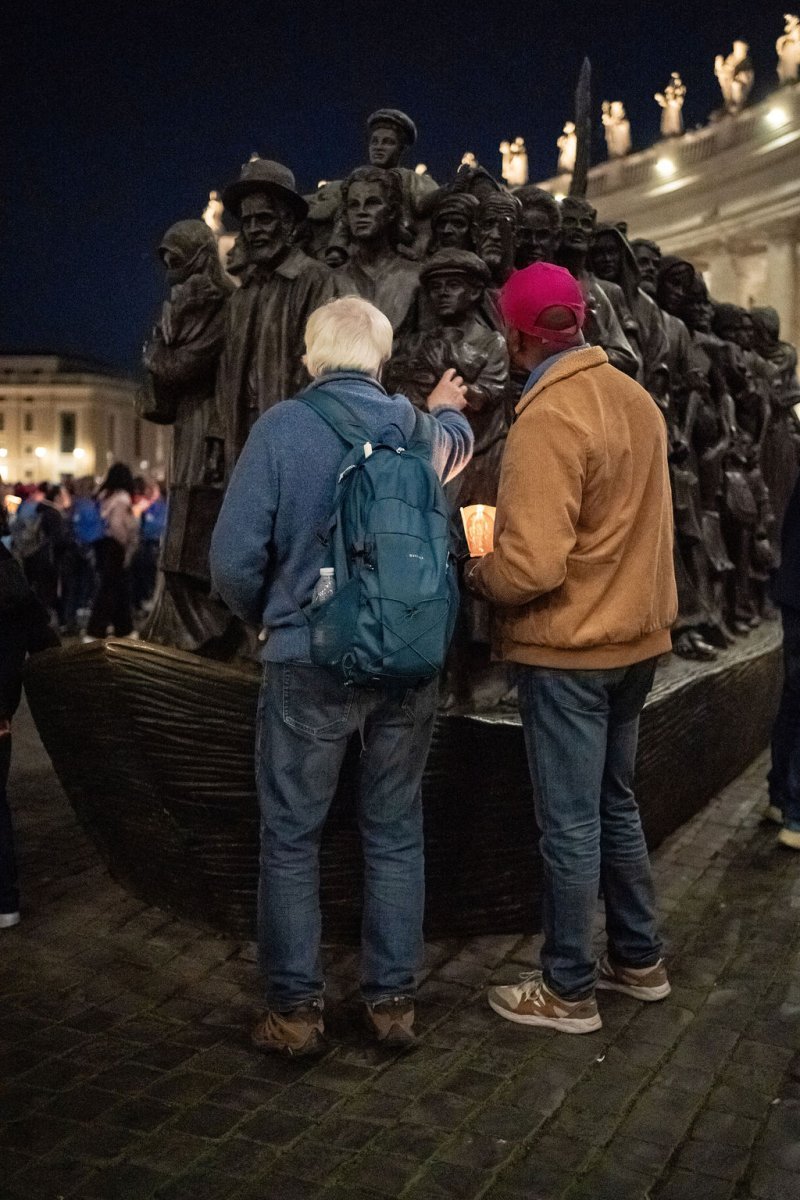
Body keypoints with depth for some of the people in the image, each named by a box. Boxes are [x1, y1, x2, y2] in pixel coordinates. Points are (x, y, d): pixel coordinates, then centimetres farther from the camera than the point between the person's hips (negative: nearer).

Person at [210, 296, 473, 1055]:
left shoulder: (282, 427, -10)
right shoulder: (422, 427, 2)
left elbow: (235, 558, -12)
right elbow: (456, 444, 28)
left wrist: (267, 617, 7)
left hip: (310, 664, -3)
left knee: (291, 838, 10)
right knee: (395, 833, 14)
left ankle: (295, 1009, 19)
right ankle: (393, 999, 24)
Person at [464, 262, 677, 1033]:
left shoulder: (547, 419, -21)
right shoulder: (634, 398, 5)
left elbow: (529, 567, -26)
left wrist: (476, 577, -7)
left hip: (567, 649, -8)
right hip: (634, 635, 8)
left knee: (569, 824, 4)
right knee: (614, 805, 20)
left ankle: (567, 990, 18)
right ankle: (638, 960, 33)